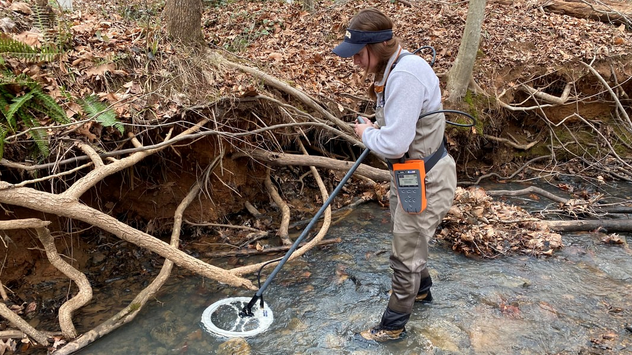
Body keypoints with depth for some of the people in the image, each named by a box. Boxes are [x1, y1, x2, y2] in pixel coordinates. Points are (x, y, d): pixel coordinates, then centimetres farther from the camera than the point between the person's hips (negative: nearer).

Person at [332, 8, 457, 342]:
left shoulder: (406, 75, -31)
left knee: (405, 253, 7)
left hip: (426, 180, -10)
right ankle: (421, 288, 55)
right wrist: (376, 127, 3)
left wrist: (367, 134, -14)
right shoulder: (391, 69, 2)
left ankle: (394, 325, 28)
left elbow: (393, 145, -33)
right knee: (406, 238, 29)